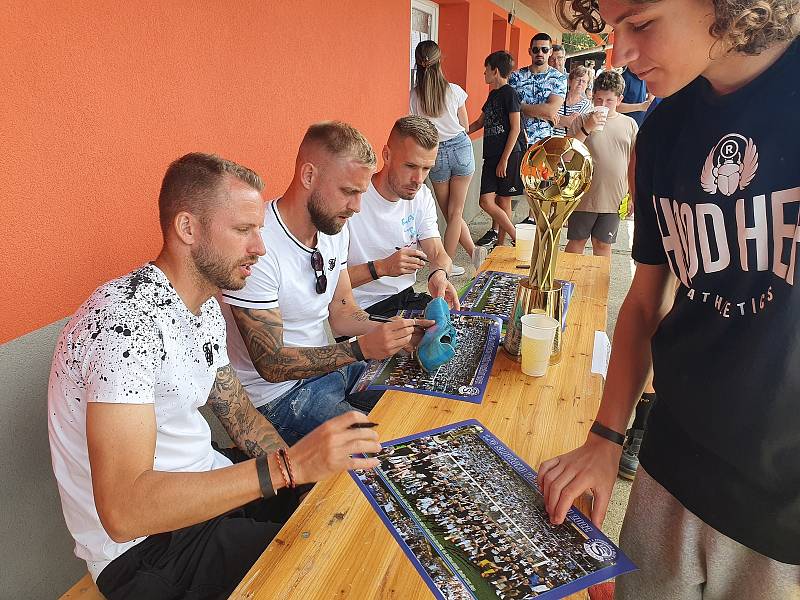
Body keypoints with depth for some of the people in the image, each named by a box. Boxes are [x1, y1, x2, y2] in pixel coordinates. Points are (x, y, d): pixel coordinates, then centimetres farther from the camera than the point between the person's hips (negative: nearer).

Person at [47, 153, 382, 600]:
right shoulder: (126, 319, -27)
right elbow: (123, 511, -34)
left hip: (209, 488, 8)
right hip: (145, 546, -8)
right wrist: (289, 467, -38)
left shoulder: (207, 307, 3)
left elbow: (241, 415, 9)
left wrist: (313, 467, -5)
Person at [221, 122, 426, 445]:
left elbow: (342, 313, 4)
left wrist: (395, 333, -13)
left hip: (330, 365, 8)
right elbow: (272, 364, -24)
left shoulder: (334, 228, 0)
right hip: (279, 393, -8)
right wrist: (362, 348, -31)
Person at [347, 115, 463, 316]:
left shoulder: (422, 197, 5)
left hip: (408, 299, 7)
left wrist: (439, 273, -22)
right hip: (365, 312, -7)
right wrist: (381, 267, -31)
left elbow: (438, 254, 1)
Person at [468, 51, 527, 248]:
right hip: (491, 156, 8)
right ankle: (517, 239, 7)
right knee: (486, 201, 0)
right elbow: (479, 123, 31)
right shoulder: (493, 95, 19)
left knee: (503, 202, -4)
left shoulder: (509, 93, -6)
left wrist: (504, 159, -16)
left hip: (508, 155, -8)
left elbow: (515, 128, -12)